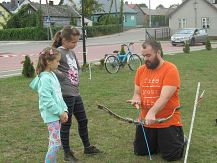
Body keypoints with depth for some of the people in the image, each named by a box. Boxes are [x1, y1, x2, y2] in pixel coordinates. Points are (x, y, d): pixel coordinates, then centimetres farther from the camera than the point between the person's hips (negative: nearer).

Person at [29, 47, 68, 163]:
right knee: (56, 143, -6)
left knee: (54, 142, 14)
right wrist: (60, 112, -14)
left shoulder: (52, 75, 11)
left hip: (57, 114, 9)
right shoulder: (45, 78, -17)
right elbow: (47, 100, -20)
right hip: (51, 115, -9)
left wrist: (64, 110, 6)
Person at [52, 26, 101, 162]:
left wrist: (77, 78, 10)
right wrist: (63, 76, -18)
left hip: (76, 93, 9)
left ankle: (87, 147, 33)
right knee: (66, 123, 3)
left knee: (83, 120, 17)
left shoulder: (72, 52, 13)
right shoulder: (58, 52, -13)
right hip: (66, 94, -9)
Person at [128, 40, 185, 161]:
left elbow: (165, 97, -25)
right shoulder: (141, 70, 4)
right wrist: (137, 100, -14)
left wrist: (152, 112, -39)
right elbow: (137, 93, 10)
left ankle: (179, 138, 29)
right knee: (140, 152, 13)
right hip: (145, 121, 6)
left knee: (171, 156, -2)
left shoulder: (170, 69, -16)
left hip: (168, 122, -6)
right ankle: (158, 140, 39)